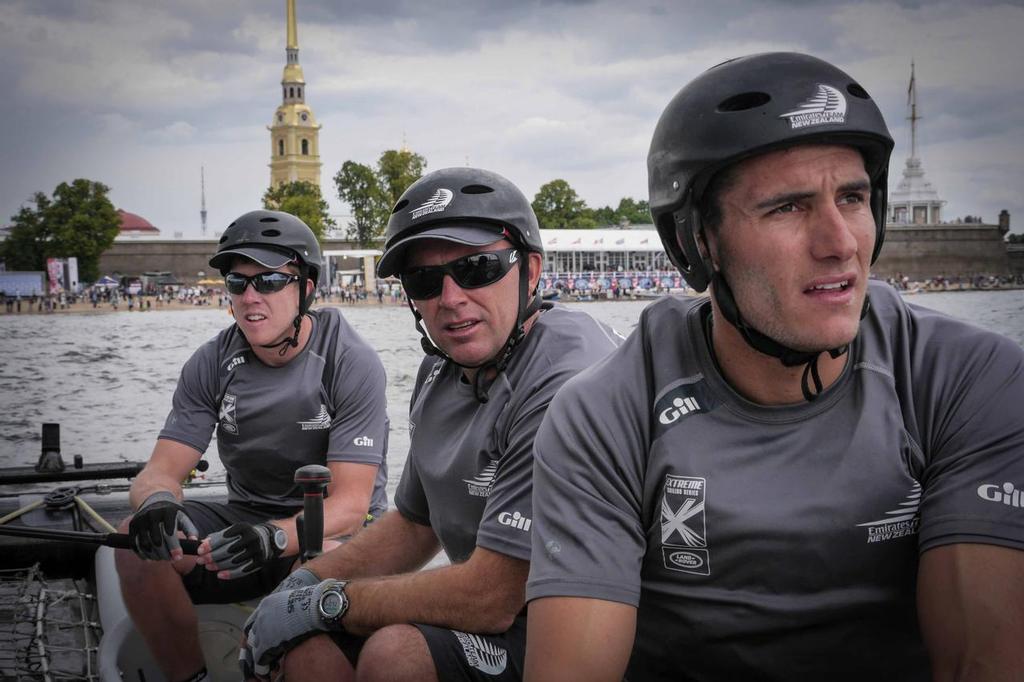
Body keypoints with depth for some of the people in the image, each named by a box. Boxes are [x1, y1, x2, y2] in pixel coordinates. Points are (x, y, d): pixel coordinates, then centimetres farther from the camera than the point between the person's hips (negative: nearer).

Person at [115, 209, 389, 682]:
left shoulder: (351, 363, -16)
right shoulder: (212, 364, -2)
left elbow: (350, 503, -22)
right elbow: (162, 470, -7)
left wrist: (273, 537, -42)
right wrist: (156, 503, -34)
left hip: (334, 528, -4)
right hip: (246, 516, 5)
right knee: (138, 540, -21)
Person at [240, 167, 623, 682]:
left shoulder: (567, 383, -25)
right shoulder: (441, 371, 6)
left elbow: (490, 600, -25)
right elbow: (415, 524, 20)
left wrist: (328, 601, -13)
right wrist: (305, 582, 6)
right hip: (492, 599, 8)